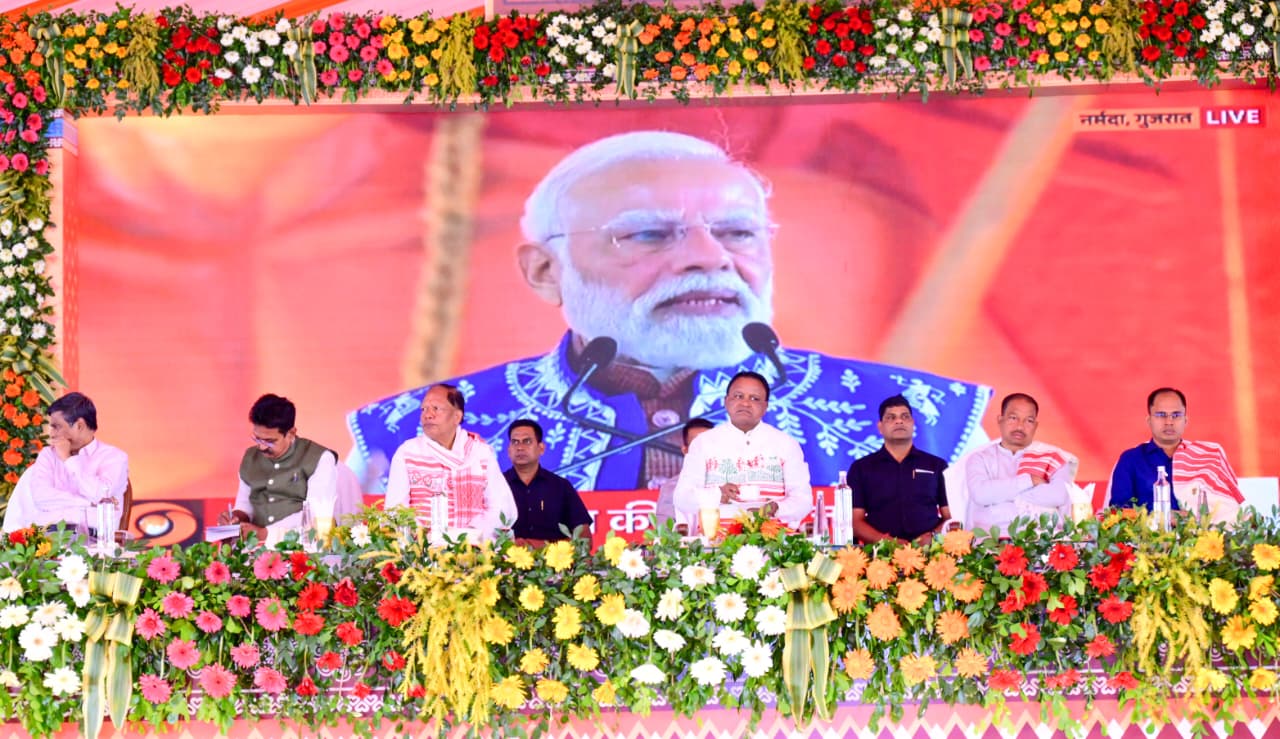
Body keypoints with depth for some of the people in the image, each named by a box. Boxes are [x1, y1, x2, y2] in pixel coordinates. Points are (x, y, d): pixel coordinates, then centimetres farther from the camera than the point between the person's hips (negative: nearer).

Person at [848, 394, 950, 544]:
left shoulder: (936, 465, 15)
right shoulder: (861, 468, 12)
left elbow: (952, 516, 13)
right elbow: (855, 520, 6)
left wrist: (933, 536, -6)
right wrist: (885, 541, -9)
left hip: (928, 550, 1)